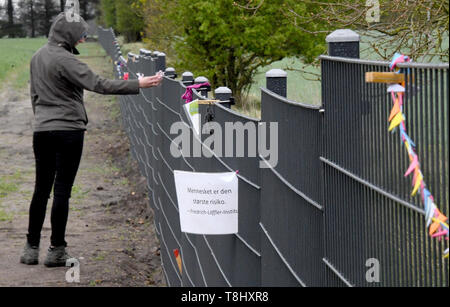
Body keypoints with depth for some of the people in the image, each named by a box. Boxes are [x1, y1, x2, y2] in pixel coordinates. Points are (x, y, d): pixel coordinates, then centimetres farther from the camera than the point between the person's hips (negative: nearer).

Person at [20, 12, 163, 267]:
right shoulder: (64, 60, -15)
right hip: (68, 130, -7)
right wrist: (138, 85, -23)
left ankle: (32, 248, 13)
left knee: (41, 189, 12)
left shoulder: (38, 57, 12)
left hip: (42, 130, 7)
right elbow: (98, 84, -23)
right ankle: (57, 251, 2)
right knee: (62, 189, -2)